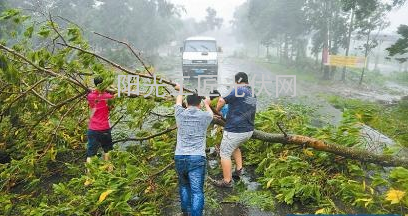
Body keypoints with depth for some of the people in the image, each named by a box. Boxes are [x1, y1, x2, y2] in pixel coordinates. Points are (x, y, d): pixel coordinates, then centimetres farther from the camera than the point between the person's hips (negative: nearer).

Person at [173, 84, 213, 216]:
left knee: (184, 185, 23)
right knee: (197, 191, -2)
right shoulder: (205, 116, 2)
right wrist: (207, 104, 51)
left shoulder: (180, 113, 5)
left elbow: (178, 101, 29)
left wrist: (180, 90, 50)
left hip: (179, 157, 3)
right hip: (197, 158, -3)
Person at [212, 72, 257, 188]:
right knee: (234, 147, 33)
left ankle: (227, 181, 13)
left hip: (235, 131, -9)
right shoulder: (253, 94, 12)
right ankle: (239, 169, 27)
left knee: (225, 154, 6)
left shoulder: (238, 90, -14)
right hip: (249, 131, 9)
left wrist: (217, 110, 5)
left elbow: (222, 101, -14)